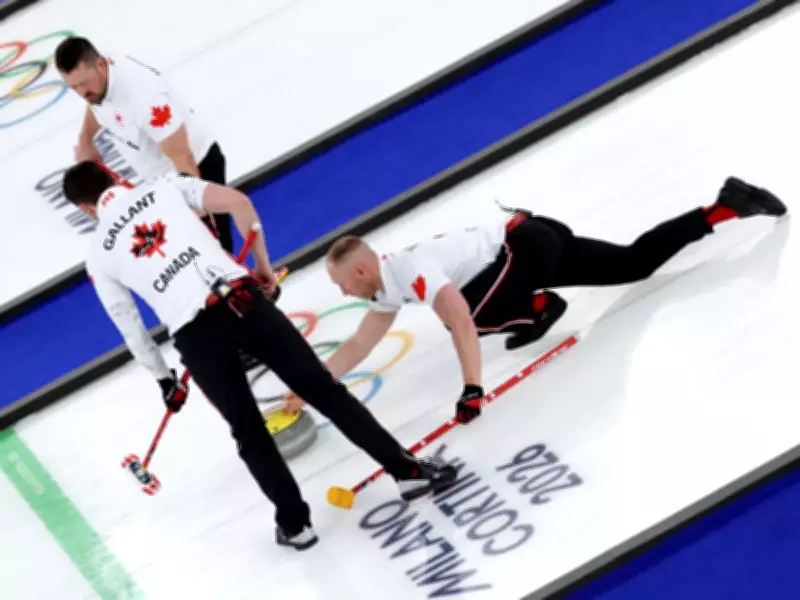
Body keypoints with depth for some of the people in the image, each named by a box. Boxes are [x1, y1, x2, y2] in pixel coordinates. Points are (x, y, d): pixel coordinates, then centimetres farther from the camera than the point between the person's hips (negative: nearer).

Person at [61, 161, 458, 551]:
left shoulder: (98, 254, 16)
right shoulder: (164, 187, 16)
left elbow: (130, 328, 21)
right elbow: (238, 202, 5)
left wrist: (165, 380, 33)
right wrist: (262, 264, 16)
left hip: (194, 335, -1)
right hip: (239, 298, 1)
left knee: (249, 432, 18)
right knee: (323, 388, 9)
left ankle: (295, 522, 20)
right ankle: (406, 470, 10)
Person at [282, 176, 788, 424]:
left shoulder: (413, 272, -24)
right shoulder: (390, 287, 6)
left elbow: (461, 323, -38)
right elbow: (358, 348, 12)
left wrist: (473, 389, -41)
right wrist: (310, 387, 5)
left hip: (528, 243, -10)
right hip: (537, 244, 10)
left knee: (464, 312, -20)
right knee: (636, 263, 10)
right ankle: (725, 207, 9)